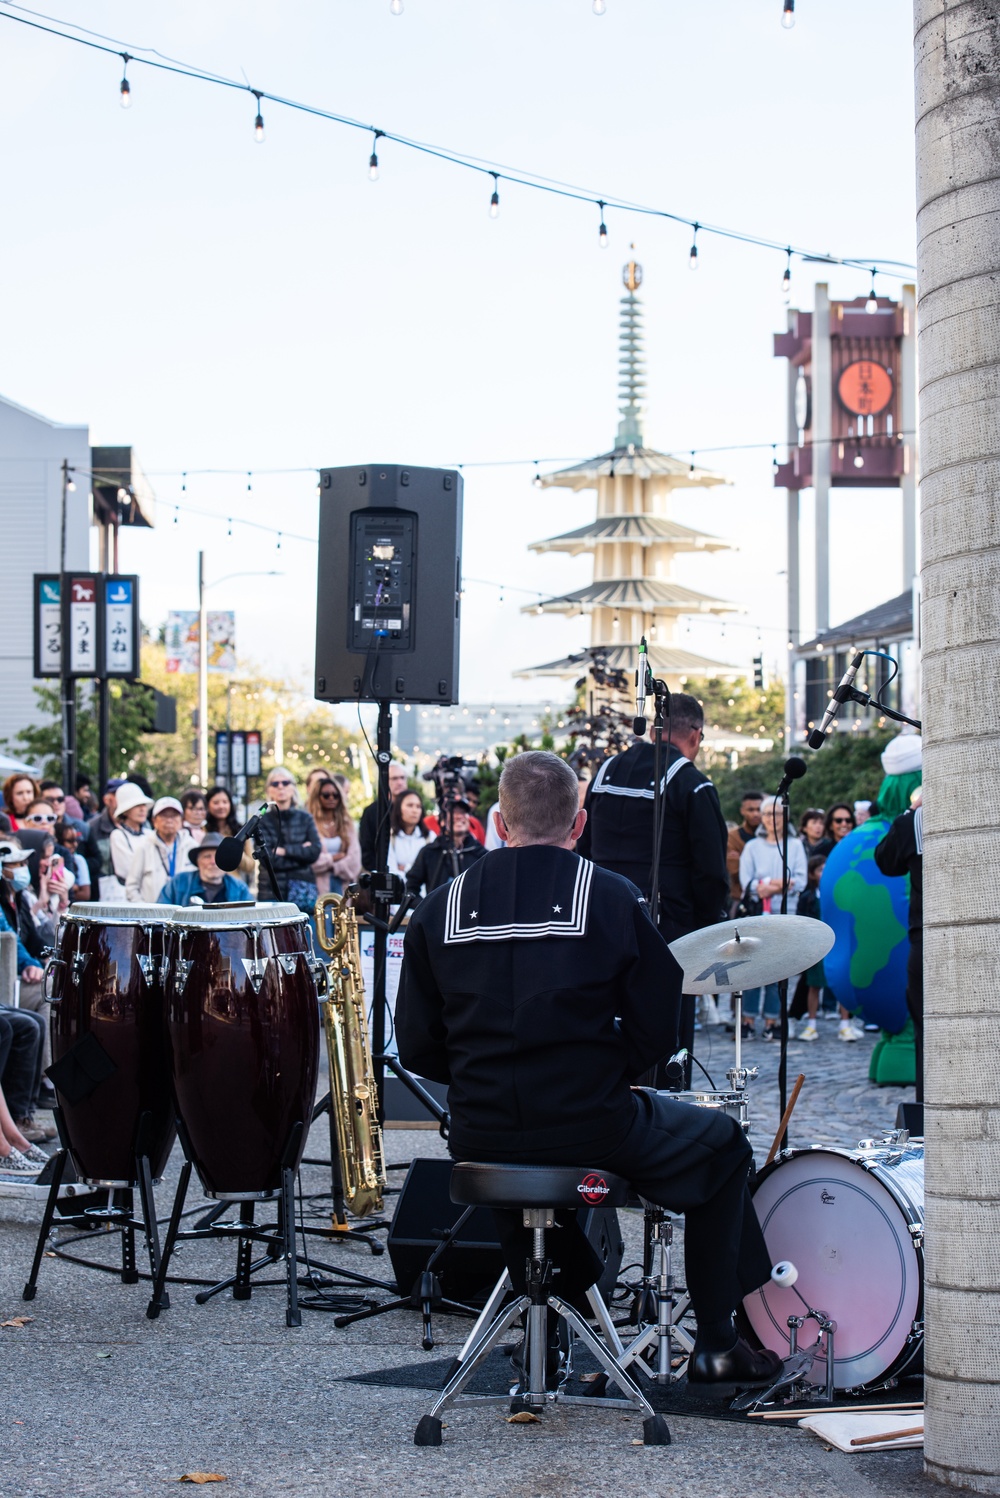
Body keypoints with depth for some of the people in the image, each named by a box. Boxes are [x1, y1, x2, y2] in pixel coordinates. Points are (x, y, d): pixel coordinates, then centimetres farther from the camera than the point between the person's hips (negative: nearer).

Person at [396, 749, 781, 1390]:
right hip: (591, 1127, -3)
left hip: (480, 1138, 3)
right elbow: (656, 1031, -6)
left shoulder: (440, 908, 2)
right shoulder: (614, 898, -6)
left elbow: (418, 1049, 3)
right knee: (723, 1144, 23)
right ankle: (716, 1345, 24)